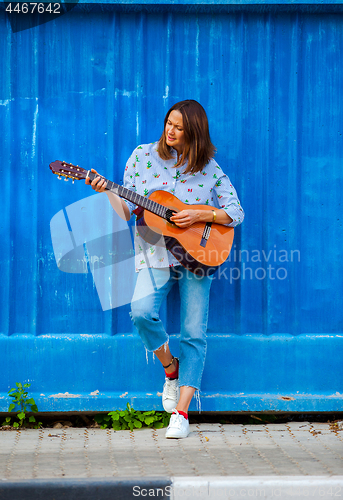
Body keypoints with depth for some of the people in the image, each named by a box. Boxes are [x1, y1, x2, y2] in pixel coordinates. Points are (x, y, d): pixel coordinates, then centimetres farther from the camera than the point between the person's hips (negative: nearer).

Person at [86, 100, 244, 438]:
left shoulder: (210, 169, 2)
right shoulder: (144, 155, 5)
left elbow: (236, 213, 2)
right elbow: (127, 210, 4)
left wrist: (200, 215, -12)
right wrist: (107, 192, -14)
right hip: (156, 254, 0)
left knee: (194, 334, -5)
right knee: (141, 311, -26)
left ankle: (181, 413, 0)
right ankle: (170, 369, 4)